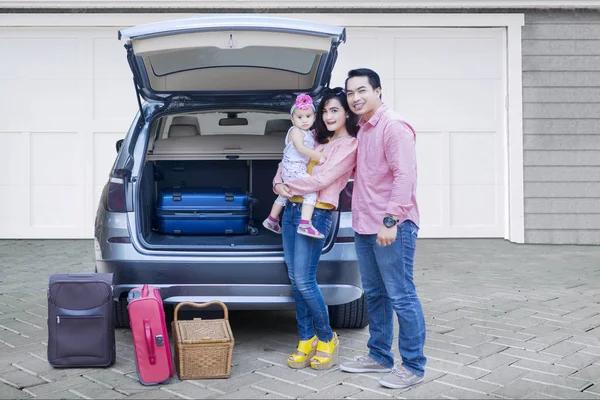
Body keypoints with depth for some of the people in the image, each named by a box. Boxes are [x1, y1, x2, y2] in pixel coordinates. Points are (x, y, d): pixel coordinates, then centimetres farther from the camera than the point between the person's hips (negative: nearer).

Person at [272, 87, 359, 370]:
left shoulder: (351, 145, -6)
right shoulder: (319, 141, 17)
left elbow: (323, 179, -14)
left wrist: (289, 187, -4)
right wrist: (278, 184, 1)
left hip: (316, 214, -8)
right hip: (292, 209, 8)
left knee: (304, 281, -10)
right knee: (295, 279, 7)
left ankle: (327, 339, 9)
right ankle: (306, 341, 16)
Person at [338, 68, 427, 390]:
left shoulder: (393, 127, -12)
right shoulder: (360, 130, 16)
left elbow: (404, 176, -18)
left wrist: (391, 220, -22)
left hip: (391, 228, -9)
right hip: (364, 227, 9)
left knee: (401, 297, -4)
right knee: (375, 295, 16)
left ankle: (413, 366, 6)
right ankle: (379, 356, 28)